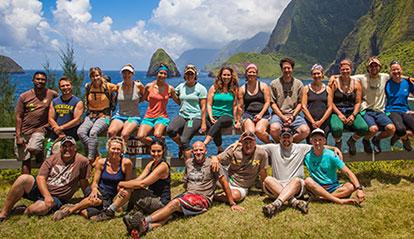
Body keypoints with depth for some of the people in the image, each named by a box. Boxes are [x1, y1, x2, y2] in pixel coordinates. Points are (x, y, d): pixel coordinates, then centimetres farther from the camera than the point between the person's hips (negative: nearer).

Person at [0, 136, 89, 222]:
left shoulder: (82, 161, -2)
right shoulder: (52, 158, 5)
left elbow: (84, 183, 4)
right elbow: (40, 178, -4)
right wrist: (47, 196, -19)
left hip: (57, 198, -3)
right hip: (41, 189, 4)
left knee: (40, 208, -35)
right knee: (24, 179, -25)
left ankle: (24, 211, 0)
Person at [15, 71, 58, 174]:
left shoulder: (52, 94, 1)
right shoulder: (24, 96, 4)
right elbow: (18, 117, 5)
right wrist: (18, 136, -3)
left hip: (40, 129, -2)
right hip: (24, 131, 2)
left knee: (32, 149, -27)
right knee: (25, 160, 3)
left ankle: (40, 151, 7)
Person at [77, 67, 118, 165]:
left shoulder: (108, 86, -3)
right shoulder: (87, 87, 7)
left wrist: (114, 101, 10)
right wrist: (88, 111, 16)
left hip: (104, 116, -4)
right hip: (90, 116, 4)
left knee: (93, 132, -32)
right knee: (80, 132, -26)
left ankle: (91, 159, -24)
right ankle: (96, 153, -16)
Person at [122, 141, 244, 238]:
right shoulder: (188, 162, 15)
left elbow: (224, 183, 2)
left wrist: (232, 204, 3)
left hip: (203, 199, -5)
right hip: (187, 195, 5)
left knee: (175, 203, -30)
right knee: (170, 213, -25)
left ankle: (145, 221, -41)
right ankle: (146, 227, -49)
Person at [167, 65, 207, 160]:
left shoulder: (201, 88, 0)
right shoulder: (181, 87, 13)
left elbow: (203, 107, -3)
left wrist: (203, 123, -9)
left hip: (195, 117, -4)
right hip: (182, 116, 5)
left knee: (185, 140, -22)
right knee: (170, 130, -25)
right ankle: (181, 146, 6)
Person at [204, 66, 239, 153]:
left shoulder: (234, 89, 11)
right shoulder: (214, 88, 10)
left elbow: (234, 105, 12)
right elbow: (209, 104, 6)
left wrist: (236, 121, 9)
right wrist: (211, 118, -9)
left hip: (227, 116, -1)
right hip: (213, 116, 1)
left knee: (220, 121, -37)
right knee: (214, 128, -35)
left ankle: (204, 144, -49)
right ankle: (220, 150, -20)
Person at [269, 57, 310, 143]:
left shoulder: (298, 84, 11)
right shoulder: (274, 83, 6)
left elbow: (300, 103, 9)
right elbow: (272, 103, 2)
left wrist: (292, 116, -7)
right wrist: (283, 117, -10)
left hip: (294, 115, 2)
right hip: (278, 114, -1)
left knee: (305, 130, -27)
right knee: (275, 128, -35)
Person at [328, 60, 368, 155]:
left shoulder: (356, 84, 10)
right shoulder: (334, 82, 1)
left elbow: (358, 102, 7)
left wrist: (353, 115, -10)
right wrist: (339, 114, -14)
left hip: (352, 112, 3)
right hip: (337, 112, -2)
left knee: (364, 128, -26)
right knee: (337, 128, -35)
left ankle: (352, 141, 11)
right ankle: (338, 142, 6)